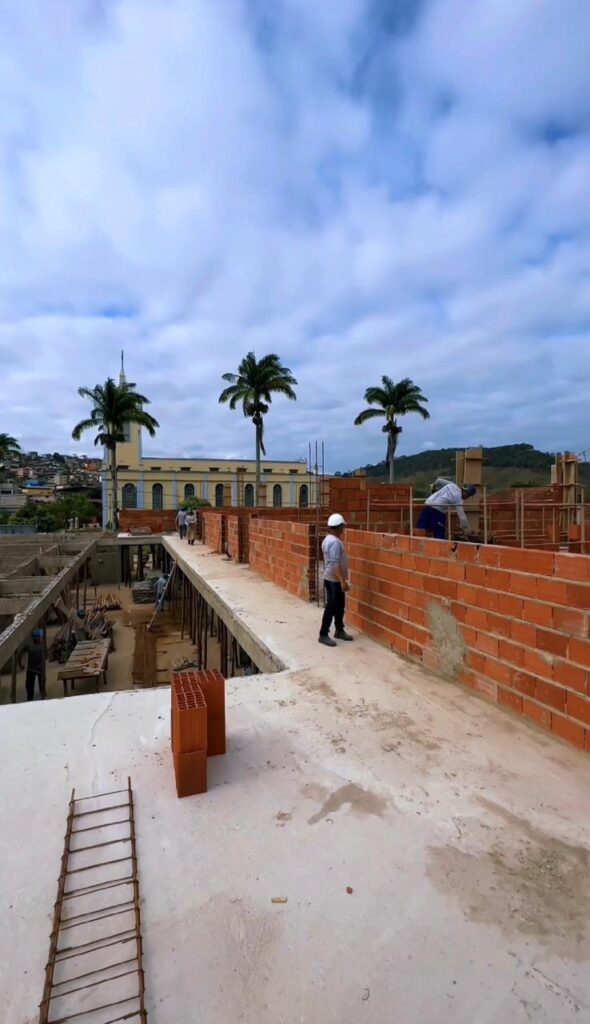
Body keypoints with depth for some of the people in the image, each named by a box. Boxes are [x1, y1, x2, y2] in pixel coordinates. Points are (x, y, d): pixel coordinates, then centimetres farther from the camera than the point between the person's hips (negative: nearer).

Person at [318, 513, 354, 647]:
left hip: (332, 578, 10)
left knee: (339, 606, 18)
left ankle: (339, 631, 29)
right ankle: (323, 635, 5)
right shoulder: (335, 542, -22)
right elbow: (335, 564, -27)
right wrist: (342, 581, -27)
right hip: (334, 580, -10)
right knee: (331, 607, -3)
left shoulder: (328, 539, 10)